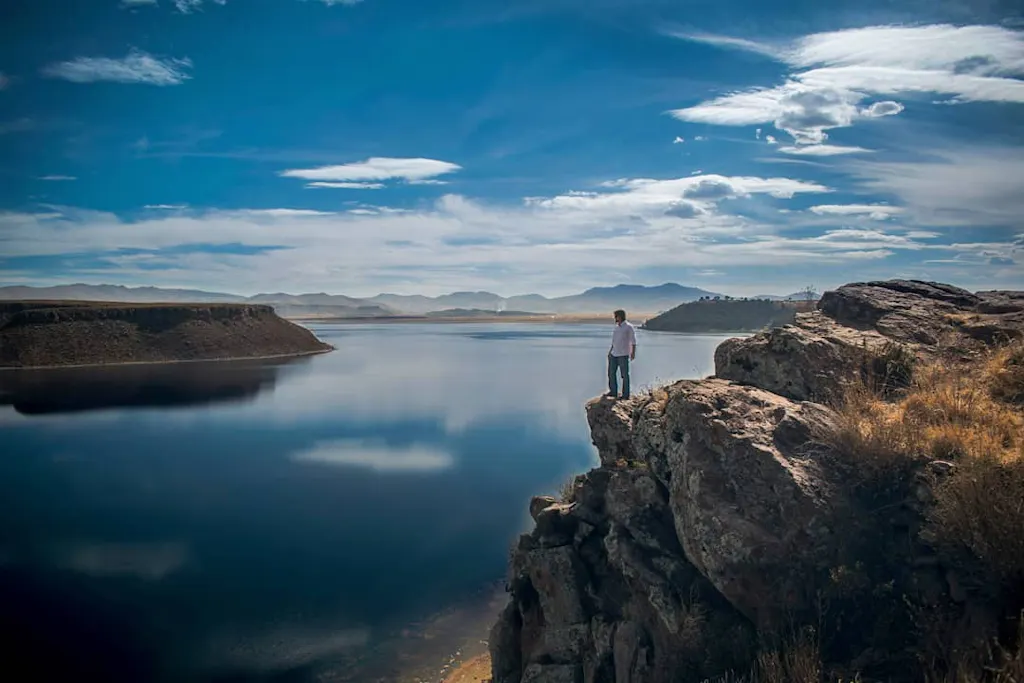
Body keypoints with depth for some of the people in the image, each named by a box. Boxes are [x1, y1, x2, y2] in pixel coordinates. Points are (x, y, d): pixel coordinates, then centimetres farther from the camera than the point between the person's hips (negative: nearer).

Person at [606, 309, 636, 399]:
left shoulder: (629, 327, -8)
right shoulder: (617, 327, 15)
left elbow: (633, 341, -11)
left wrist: (633, 353, -18)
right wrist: (610, 351, 19)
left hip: (623, 354, -8)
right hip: (614, 354, 8)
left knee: (624, 374, -2)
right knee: (611, 372, 7)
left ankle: (626, 394, 3)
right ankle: (613, 392, 16)